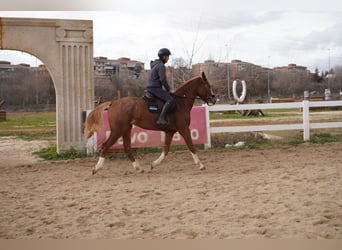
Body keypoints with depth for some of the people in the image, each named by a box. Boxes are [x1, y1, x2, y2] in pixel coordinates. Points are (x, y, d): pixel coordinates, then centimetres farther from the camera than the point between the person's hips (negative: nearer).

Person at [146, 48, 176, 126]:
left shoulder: (156, 64, 20)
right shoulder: (161, 66, -12)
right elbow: (163, 79, -19)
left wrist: (165, 88, 20)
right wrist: (168, 89, -6)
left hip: (151, 88, 11)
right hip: (155, 88, -11)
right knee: (171, 100, -24)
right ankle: (162, 118, -31)